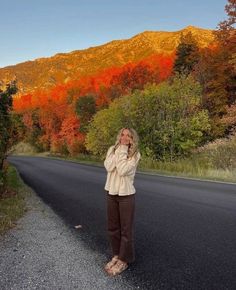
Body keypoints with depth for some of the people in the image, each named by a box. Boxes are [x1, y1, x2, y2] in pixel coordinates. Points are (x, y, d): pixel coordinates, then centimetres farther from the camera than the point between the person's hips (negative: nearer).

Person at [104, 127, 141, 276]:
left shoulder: (135, 154, -11)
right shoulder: (112, 149, 2)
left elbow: (122, 171, -23)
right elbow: (109, 167, -15)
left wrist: (123, 150, -19)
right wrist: (119, 150, -15)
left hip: (126, 194, -4)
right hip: (111, 193, 5)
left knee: (126, 229, 7)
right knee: (113, 227, 16)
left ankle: (124, 260, 25)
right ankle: (116, 255, 35)